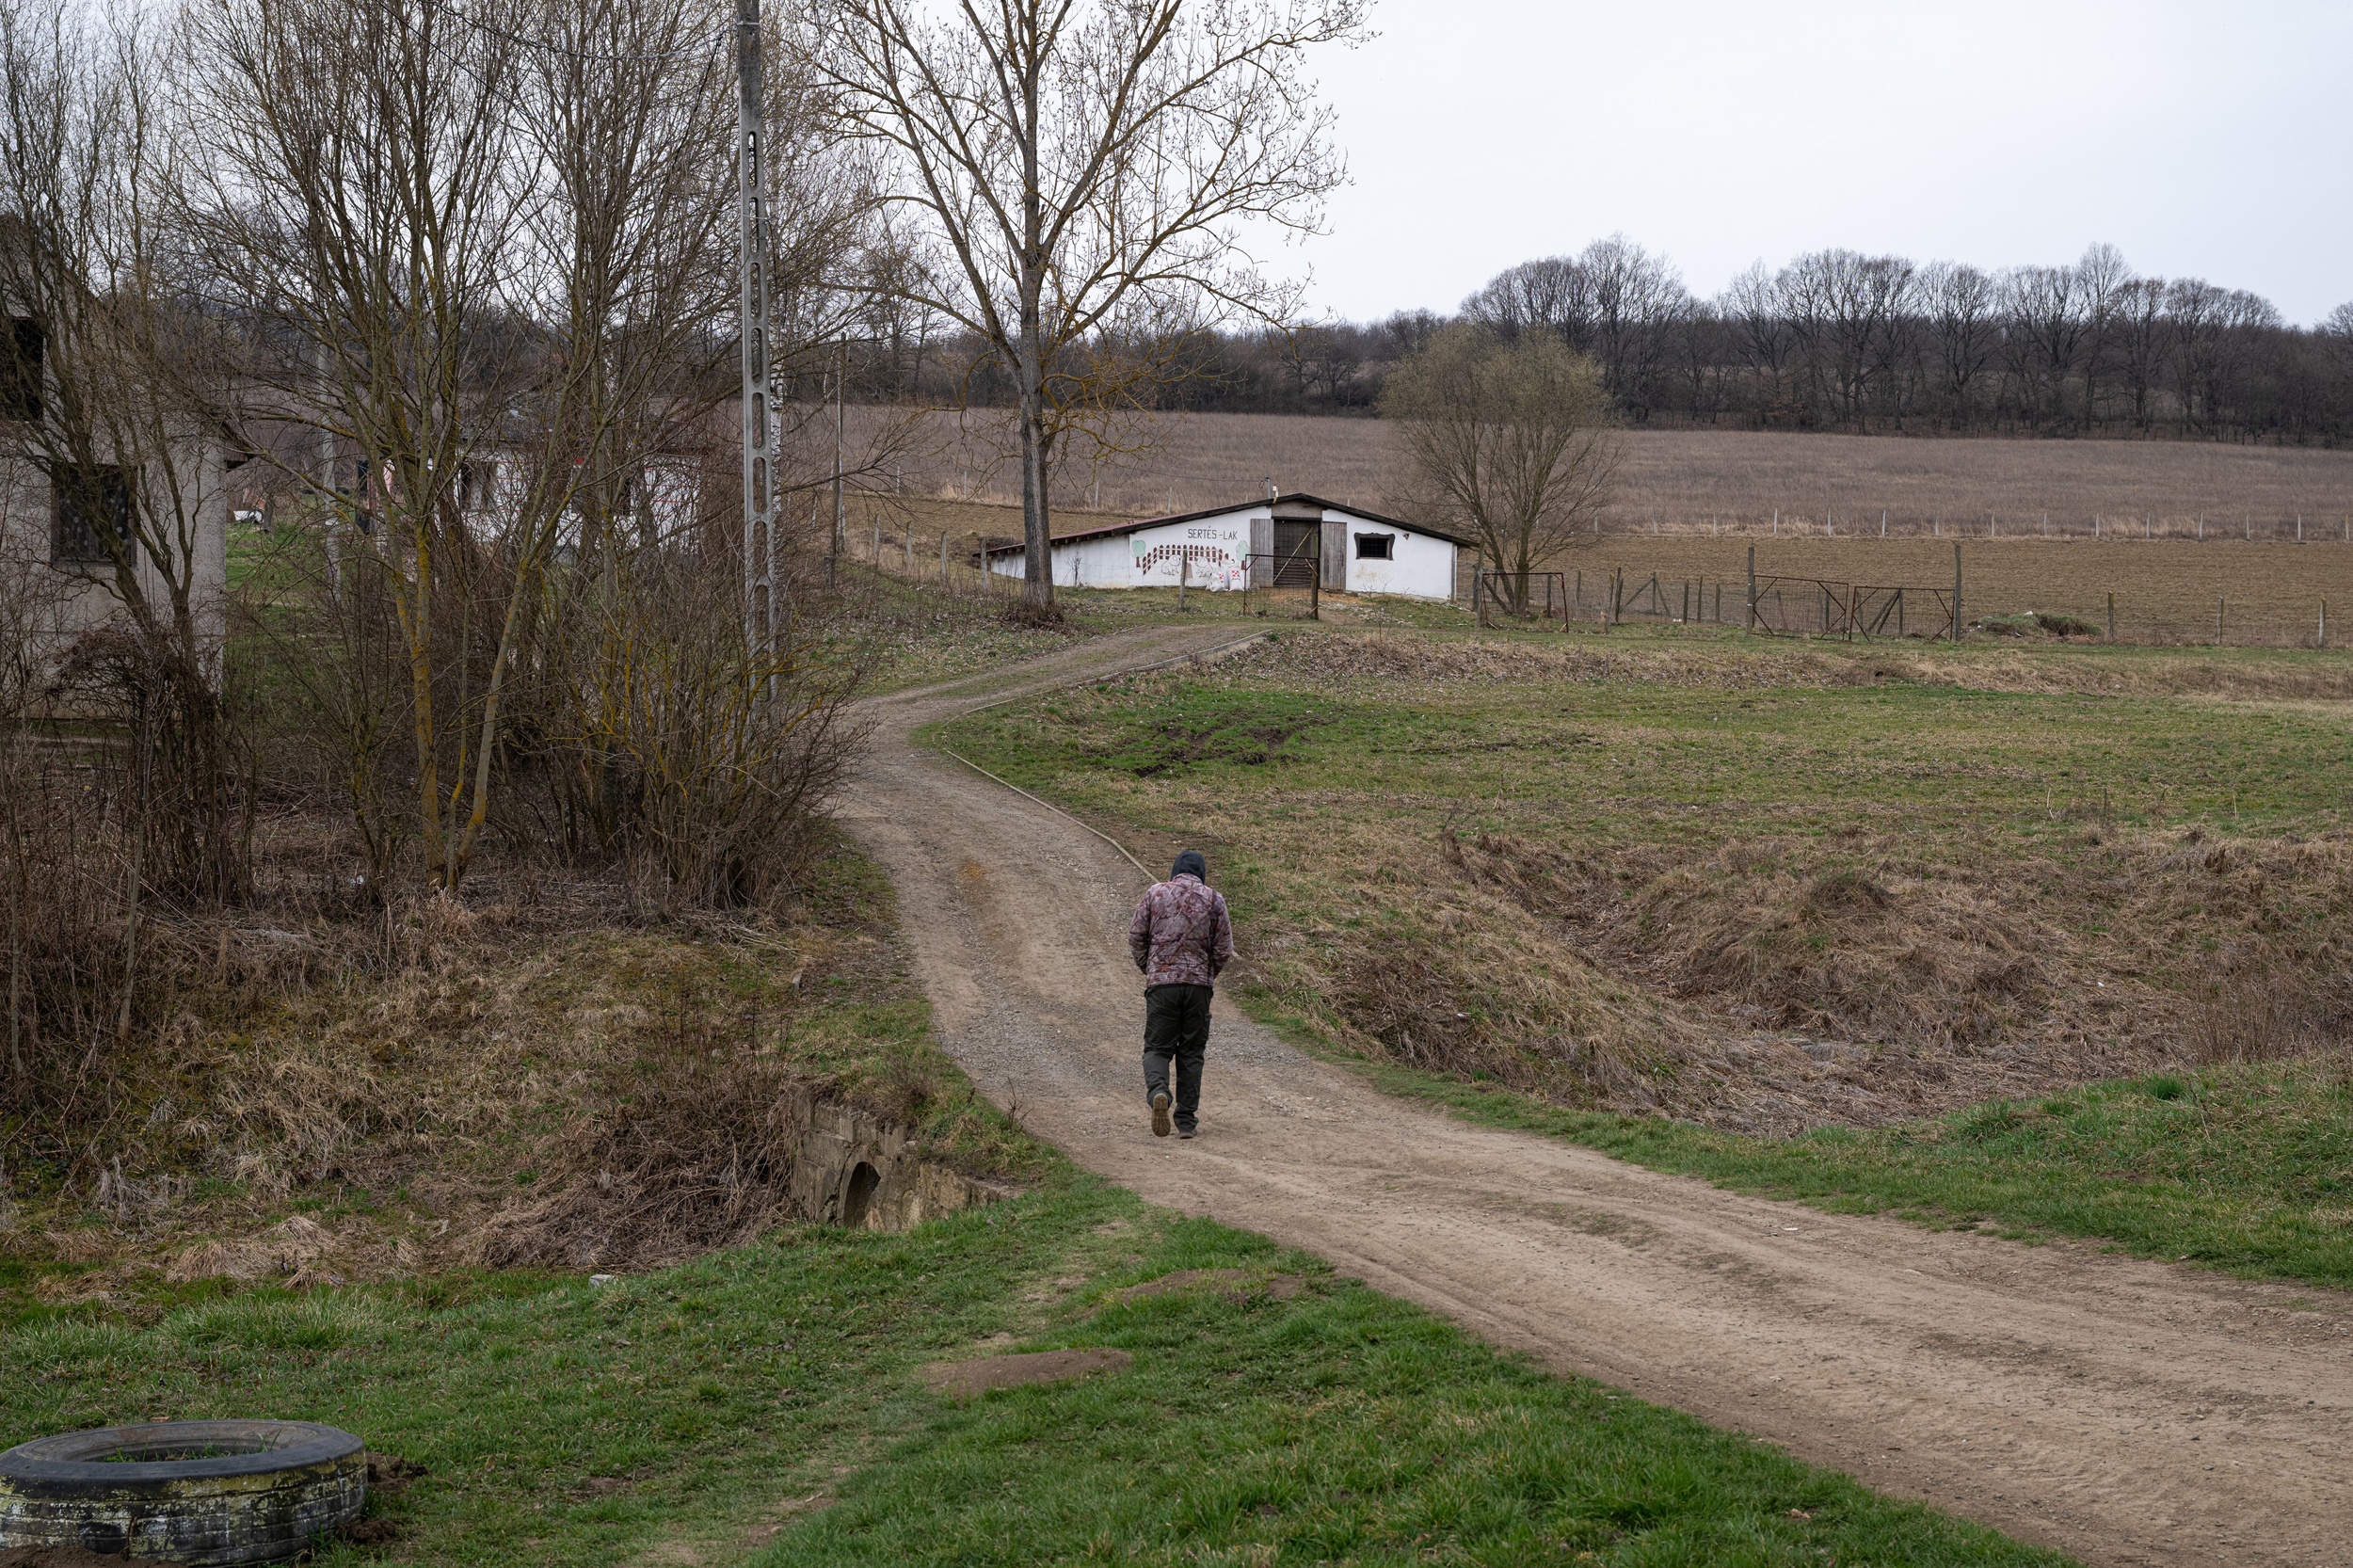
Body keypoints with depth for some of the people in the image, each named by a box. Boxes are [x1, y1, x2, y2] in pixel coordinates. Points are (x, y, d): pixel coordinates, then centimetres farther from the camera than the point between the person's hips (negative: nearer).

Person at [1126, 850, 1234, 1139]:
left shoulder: (1156, 893, 3)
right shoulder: (1214, 899, 3)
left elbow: (1135, 936, 3)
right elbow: (1224, 949, 2)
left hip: (1161, 983, -1)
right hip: (1199, 985, 1)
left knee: (1157, 1047, 4)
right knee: (1191, 1052, 9)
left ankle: (1157, 1091, -26)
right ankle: (1186, 1120, 8)